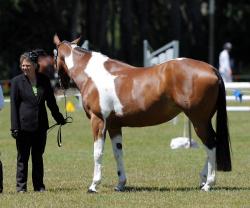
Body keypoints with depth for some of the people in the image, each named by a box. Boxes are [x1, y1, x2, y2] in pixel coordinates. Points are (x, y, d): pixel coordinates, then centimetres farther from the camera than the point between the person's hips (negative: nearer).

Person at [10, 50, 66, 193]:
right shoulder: (17, 81, -2)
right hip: (24, 125, -3)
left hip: (41, 125, 3)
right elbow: (14, 105, -4)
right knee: (23, 157, 3)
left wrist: (59, 119, 17)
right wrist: (15, 127, -10)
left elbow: (51, 101, 14)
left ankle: (39, 185, 15)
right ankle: (21, 186, 8)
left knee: (38, 156, 10)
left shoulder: (44, 80, 4)